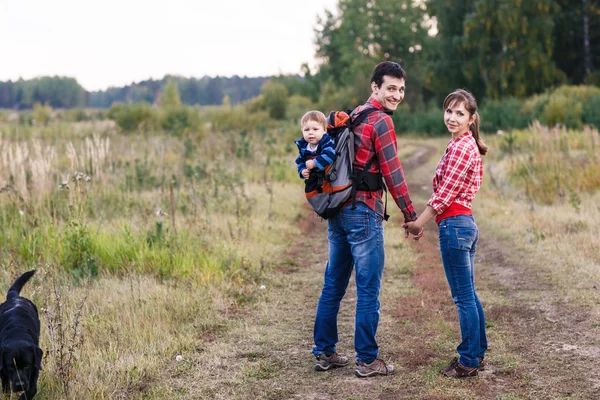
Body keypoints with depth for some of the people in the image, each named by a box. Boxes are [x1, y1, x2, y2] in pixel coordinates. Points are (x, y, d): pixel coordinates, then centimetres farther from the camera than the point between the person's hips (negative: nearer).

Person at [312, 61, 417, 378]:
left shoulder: (353, 115, 16)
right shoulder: (381, 121, -11)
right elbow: (392, 173, -13)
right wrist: (410, 215, -7)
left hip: (337, 209, 9)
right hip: (362, 212, -9)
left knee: (333, 284, 14)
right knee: (368, 289, -1)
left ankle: (324, 353, 21)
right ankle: (367, 360, 5)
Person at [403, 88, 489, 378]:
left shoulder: (460, 147, -14)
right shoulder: (467, 145, 16)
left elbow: (444, 193, -16)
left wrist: (419, 222, -8)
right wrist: (422, 220, 16)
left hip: (454, 224, -10)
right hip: (466, 224, 10)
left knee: (464, 296, -3)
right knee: (468, 294, 16)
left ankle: (468, 361, 3)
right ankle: (477, 353, 24)